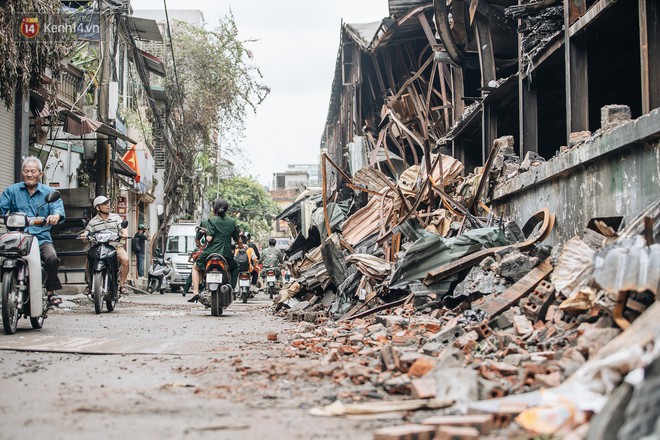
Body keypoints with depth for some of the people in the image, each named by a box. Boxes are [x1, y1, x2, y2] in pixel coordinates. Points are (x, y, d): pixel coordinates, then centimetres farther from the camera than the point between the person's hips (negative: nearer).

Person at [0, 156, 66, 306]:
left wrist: (55, 215, -27)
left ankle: (51, 291, -11)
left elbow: (58, 207, -2)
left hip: (42, 238, 0)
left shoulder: (49, 192, 14)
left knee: (52, 258, -30)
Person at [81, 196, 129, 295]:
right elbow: (87, 233, 2)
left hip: (116, 246, 0)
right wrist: (84, 236, -23)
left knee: (125, 259, -29)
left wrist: (124, 234, -26)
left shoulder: (116, 217, 9)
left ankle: (122, 285, -14)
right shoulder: (93, 222, 7)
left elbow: (123, 228, -3)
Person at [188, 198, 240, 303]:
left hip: (211, 252, -2)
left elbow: (209, 238, -14)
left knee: (196, 268, 24)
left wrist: (207, 233, 9)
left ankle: (196, 292, 7)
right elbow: (238, 240, 12)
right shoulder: (232, 222, 7)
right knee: (235, 268, 32)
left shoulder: (212, 220, -4)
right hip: (226, 254, 2)